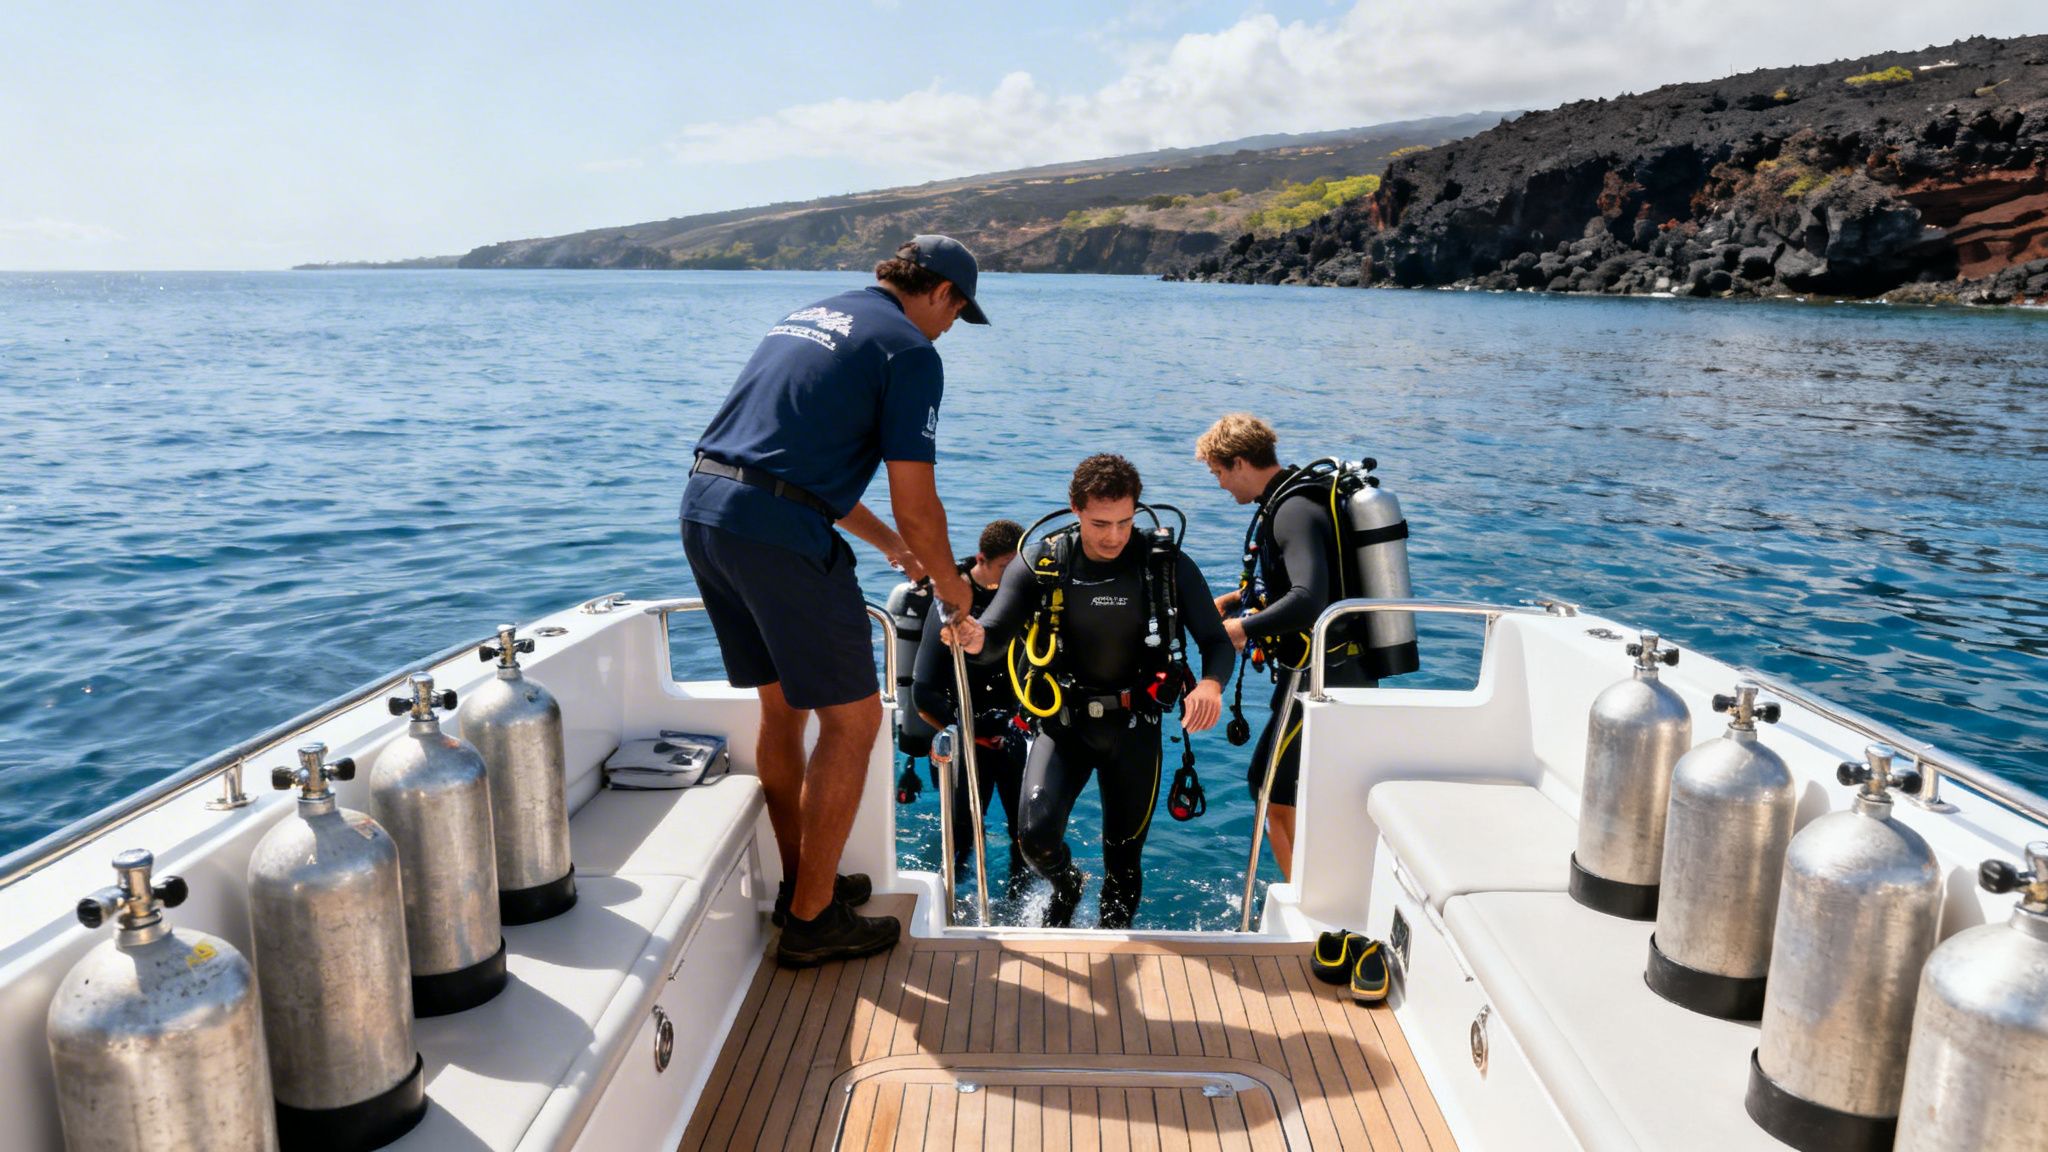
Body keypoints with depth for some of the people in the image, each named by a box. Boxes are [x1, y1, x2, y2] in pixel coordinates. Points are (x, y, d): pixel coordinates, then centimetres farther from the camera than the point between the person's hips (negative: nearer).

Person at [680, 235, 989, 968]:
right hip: (778, 533, -9)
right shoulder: (910, 351, -3)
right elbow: (915, 502, -7)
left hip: (702, 508, 9)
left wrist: (888, 543, 35)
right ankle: (811, 921, 11)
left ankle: (799, 882, 33)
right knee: (852, 720, 4)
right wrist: (948, 582, 11)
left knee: (782, 708, 21)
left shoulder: (809, 316, 23)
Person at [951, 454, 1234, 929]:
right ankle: (1066, 885, 21)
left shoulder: (1169, 565, -11)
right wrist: (975, 638, -39)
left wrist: (1211, 683, -32)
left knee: (1124, 858, 10)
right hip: (1064, 722, 0)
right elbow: (996, 637, -14)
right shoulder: (1041, 564, -10)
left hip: (1134, 727, 1)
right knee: (1036, 834, -17)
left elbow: (1216, 641, -9)